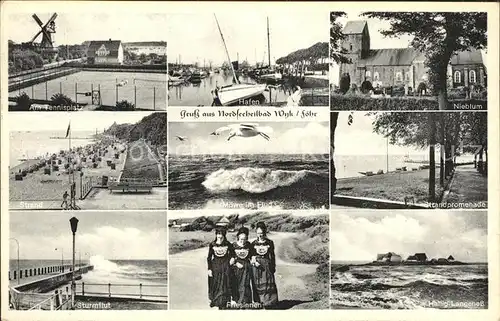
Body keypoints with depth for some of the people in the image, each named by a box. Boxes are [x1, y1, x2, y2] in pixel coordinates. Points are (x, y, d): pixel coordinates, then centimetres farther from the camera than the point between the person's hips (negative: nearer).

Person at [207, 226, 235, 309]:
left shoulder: (227, 244, 0)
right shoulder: (212, 244, -1)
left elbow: (232, 253, 15)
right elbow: (209, 257, 1)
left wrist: (232, 258, -6)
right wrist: (209, 269, -3)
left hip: (225, 266, 0)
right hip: (215, 266, 0)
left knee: (224, 285, 0)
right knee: (215, 284, 6)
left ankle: (223, 304, 8)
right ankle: (213, 300, 28)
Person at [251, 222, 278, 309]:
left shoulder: (270, 243, 5)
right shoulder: (254, 243, 6)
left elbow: (272, 256, 9)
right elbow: (251, 256, 7)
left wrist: (273, 267, 8)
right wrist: (254, 261, -13)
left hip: (267, 266, 0)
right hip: (257, 266, 0)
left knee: (268, 285, -1)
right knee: (258, 285, -1)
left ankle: (269, 304, 4)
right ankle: (258, 303, 4)